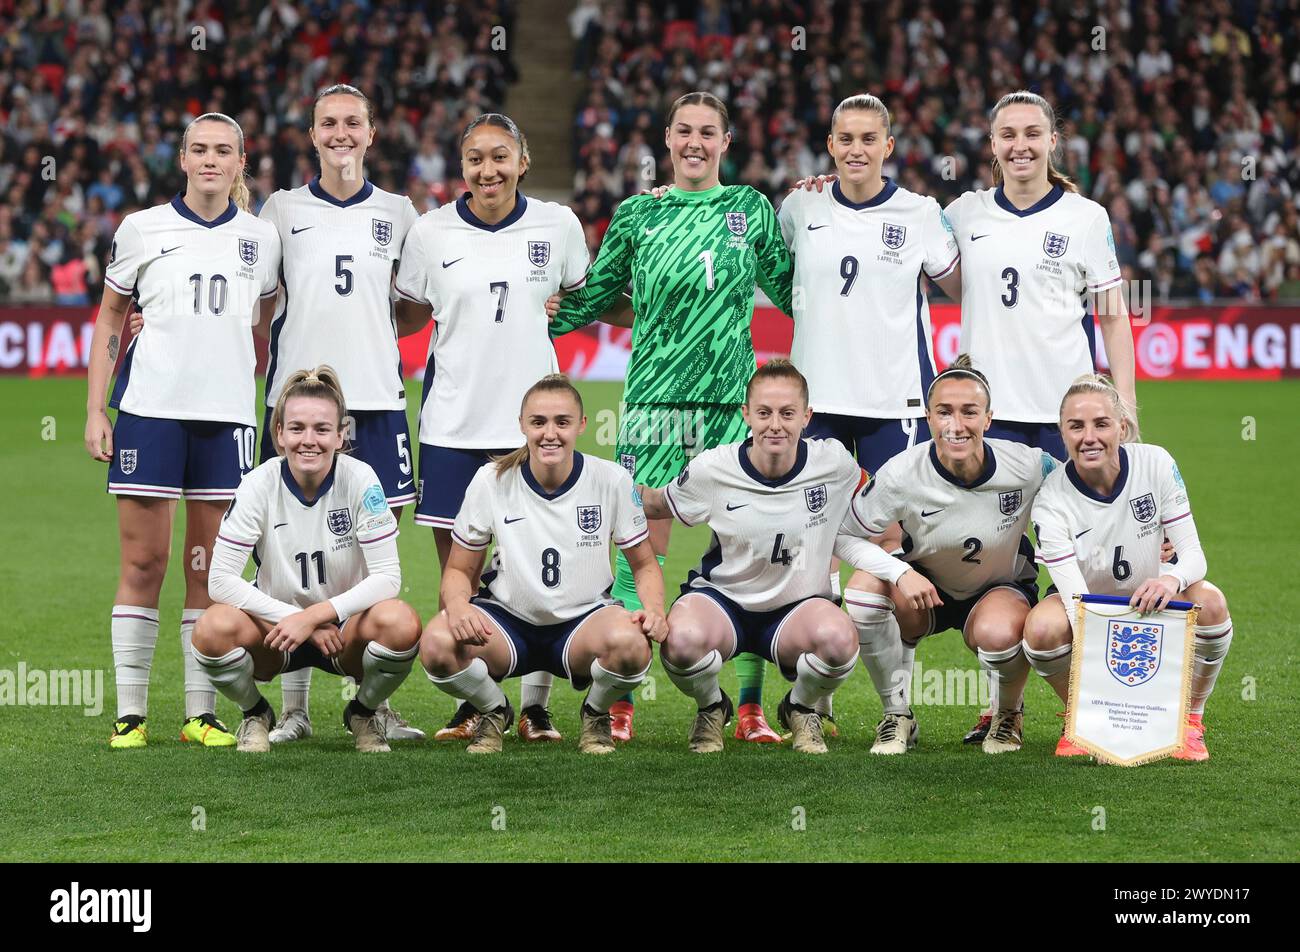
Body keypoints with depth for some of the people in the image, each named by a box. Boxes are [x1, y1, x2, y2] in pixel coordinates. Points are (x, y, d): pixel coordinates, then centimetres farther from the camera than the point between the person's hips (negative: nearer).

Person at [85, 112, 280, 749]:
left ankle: (202, 712, 9)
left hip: (227, 411, 2)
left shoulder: (262, 239, 9)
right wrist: (95, 409, 3)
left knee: (208, 568, 4)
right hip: (149, 406, -2)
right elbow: (109, 320, 10)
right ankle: (130, 711, 3)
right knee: (143, 561, -3)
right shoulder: (142, 230, 5)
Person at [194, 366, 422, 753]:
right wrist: (293, 619, -24)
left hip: (345, 625, 0)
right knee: (214, 629, -33)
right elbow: (221, 579, -16)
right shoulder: (260, 484, -14)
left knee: (401, 623, -34)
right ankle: (255, 714, 2)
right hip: (276, 626, 0)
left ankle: (363, 713, 1)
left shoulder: (360, 479, -14)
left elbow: (387, 577, -17)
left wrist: (314, 616, -27)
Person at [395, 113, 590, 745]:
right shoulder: (431, 233, 3)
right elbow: (407, 317, 13)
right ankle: (471, 703, 13)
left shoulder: (557, 225, 3)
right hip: (453, 422, 0)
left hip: (531, 418, 0)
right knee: (456, 570, 2)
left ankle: (534, 705, 8)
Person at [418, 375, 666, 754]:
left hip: (584, 620, -1)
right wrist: (457, 604, -23)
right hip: (507, 619, 1)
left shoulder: (611, 480, -7)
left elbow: (645, 565, 4)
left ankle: (596, 714, 0)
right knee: (437, 644, -32)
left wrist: (654, 609, -18)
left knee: (631, 642, -37)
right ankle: (494, 711, 4)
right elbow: (459, 570, 1)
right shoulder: (491, 481, -7)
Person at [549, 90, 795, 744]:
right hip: (656, 399, -1)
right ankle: (620, 702, 2)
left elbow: (790, 292, 17)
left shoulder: (750, 209, 9)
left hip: (734, 401, 1)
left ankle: (750, 708, 4)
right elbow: (592, 298, 15)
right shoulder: (638, 215, 8)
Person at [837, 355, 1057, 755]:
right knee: (866, 589, -32)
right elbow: (844, 535, -16)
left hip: (1001, 589, -1)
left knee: (997, 634, -38)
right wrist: (900, 573, -32)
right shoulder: (901, 475, -24)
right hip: (924, 588, 1)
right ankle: (897, 717, -9)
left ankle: (1009, 715, 1)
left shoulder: (1025, 466, -23)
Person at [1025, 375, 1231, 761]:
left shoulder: (1155, 464, -19)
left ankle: (1190, 720, -7)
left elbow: (1194, 554, -19)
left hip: (1153, 598, 1)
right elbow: (1076, 597, -32)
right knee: (1042, 628, -34)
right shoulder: (1052, 501, -24)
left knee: (1209, 602, -31)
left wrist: (1171, 579, -44)